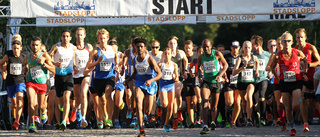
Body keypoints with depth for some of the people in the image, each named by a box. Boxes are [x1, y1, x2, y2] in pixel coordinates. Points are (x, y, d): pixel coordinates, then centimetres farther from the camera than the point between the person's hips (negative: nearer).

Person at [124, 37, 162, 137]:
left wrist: (151, 80, -32)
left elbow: (159, 74, -17)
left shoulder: (150, 59, -15)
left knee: (148, 111, 4)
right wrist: (128, 80, 7)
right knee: (138, 102, -25)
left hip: (150, 85, -2)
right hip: (139, 84, 2)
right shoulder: (134, 60, 0)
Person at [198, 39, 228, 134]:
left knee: (214, 106, 8)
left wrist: (220, 74, -12)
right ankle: (205, 126, -31)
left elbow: (225, 64, 3)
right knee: (205, 103, -22)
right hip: (205, 81, 0)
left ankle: (213, 121, 41)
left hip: (216, 82, 0)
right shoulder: (201, 57, 1)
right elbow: (198, 68, 17)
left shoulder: (217, 54, -6)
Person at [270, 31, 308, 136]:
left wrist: (305, 73, 8)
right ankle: (292, 128, 14)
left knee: (295, 106, -16)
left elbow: (305, 60, 14)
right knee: (288, 108, 0)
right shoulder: (278, 56, -7)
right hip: (284, 83, 1)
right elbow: (272, 67, 12)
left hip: (296, 82, -1)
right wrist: (277, 78, 7)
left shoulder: (297, 53, -8)